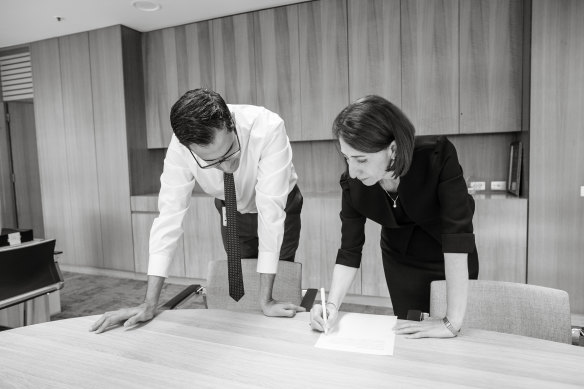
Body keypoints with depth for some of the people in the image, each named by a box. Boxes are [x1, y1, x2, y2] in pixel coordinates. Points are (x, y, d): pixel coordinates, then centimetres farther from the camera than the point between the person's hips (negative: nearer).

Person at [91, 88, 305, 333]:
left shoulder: (268, 129, -39)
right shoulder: (180, 148, -30)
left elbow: (271, 210, -40)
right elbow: (170, 216, -28)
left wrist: (265, 300, -38)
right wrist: (149, 304, -28)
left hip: (279, 207, -1)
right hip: (232, 210, 2)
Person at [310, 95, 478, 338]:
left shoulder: (438, 156, -35)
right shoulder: (352, 182, -26)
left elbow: (457, 235, -38)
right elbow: (349, 251, -18)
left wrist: (453, 322, -40)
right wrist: (332, 305, -31)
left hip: (453, 262, -1)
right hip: (400, 258, 2)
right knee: (409, 337, 12)